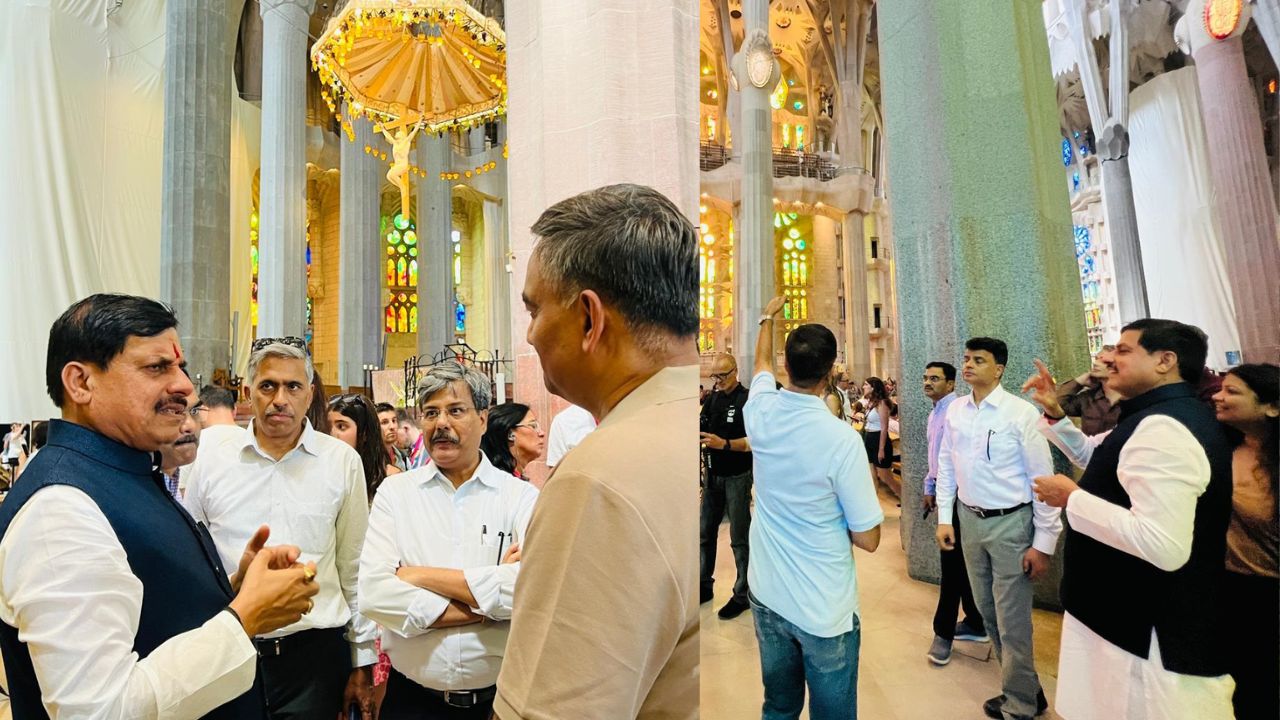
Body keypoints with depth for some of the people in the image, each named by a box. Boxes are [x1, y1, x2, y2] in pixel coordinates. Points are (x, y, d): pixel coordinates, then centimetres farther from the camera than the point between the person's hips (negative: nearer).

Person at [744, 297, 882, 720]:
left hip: (767, 595, 5)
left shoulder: (761, 413, -9)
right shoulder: (842, 439, -22)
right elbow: (868, 540, -14)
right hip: (824, 608, -4)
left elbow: (762, 364, 15)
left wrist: (768, 318, 31)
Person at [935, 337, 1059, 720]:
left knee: (1012, 620, 4)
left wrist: (1044, 543, -11)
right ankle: (1026, 688, 41)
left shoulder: (1022, 413, -14)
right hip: (969, 519, 6)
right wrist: (944, 518, 5)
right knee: (987, 610, 18)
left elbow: (1042, 479, -11)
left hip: (1010, 522, -5)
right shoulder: (955, 410, 1)